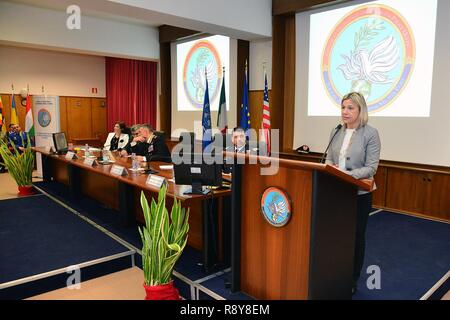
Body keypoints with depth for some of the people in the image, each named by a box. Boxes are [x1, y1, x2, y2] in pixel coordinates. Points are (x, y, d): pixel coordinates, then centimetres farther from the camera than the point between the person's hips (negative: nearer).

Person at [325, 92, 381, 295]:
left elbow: (371, 167, -13)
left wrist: (348, 175, -26)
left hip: (359, 193, -4)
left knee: (356, 236, 10)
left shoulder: (371, 133, -8)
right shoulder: (336, 131, 7)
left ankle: (352, 280, 28)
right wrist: (329, 168, -12)